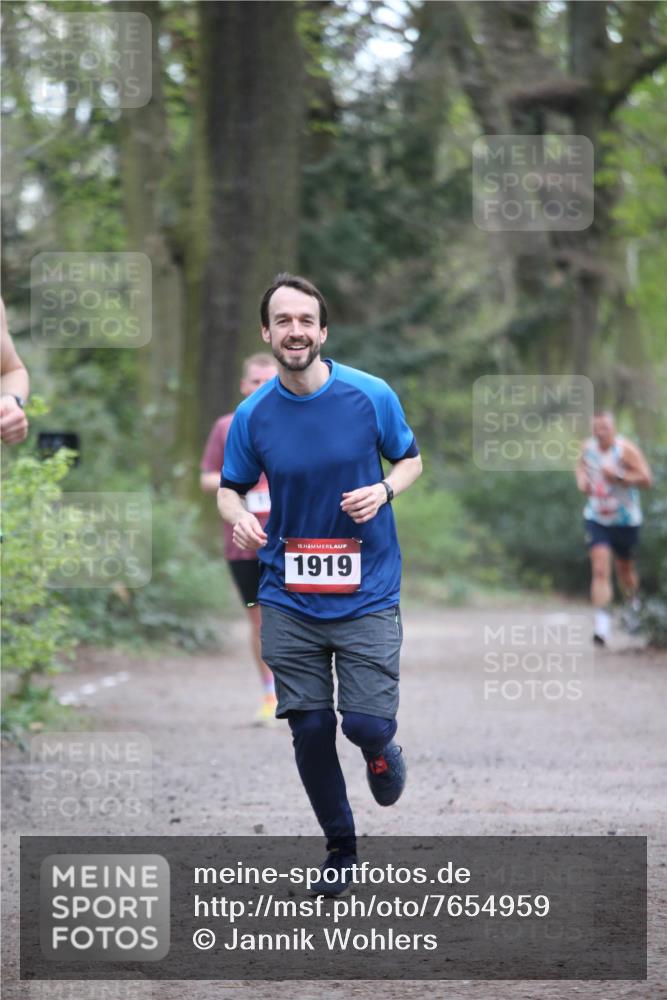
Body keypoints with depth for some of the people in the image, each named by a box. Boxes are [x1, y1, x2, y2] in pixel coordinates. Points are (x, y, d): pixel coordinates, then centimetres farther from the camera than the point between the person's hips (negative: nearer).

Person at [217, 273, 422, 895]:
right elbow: (230, 487, 9)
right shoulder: (253, 415, -4)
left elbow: (410, 460, 6)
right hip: (289, 599, 2)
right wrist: (237, 518, -14)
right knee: (310, 729, 3)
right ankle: (341, 849, 24)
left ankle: (380, 750, 29)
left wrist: (384, 490, -15)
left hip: (366, 594, -2)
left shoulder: (370, 396, -8)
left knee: (367, 723, -11)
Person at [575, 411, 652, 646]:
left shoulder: (626, 450, -16)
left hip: (626, 520, -2)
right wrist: (582, 480, -1)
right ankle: (602, 621, -20)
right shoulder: (587, 447, -2)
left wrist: (618, 476, -28)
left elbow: (646, 479, -18)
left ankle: (632, 602, 49)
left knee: (625, 568, 16)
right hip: (596, 518, 2)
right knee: (600, 569, -15)